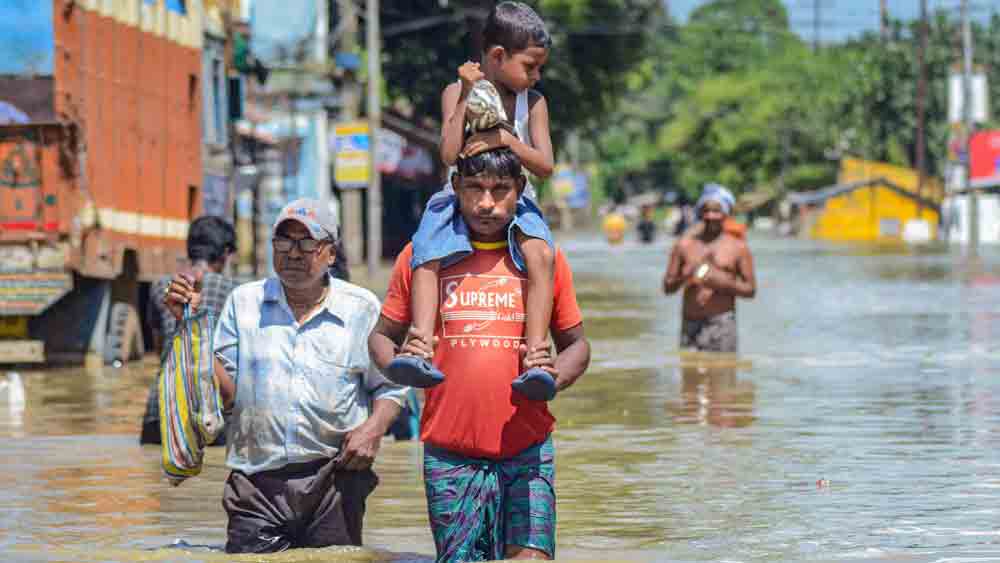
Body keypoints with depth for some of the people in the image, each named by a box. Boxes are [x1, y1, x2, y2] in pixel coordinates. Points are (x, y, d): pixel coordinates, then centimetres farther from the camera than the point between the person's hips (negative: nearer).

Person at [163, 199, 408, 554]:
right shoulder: (244, 302, 9)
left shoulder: (361, 308, 6)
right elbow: (225, 394, 4)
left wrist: (374, 428, -8)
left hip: (334, 482, 0)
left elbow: (389, 388, 12)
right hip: (257, 482, 0)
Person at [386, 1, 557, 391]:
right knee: (426, 257, -26)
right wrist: (467, 97, -15)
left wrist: (507, 140, -18)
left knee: (540, 255, -29)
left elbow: (545, 166, -3)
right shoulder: (456, 93, 0)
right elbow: (449, 155, -12)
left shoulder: (533, 103, 5)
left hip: (515, 202, 0)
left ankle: (536, 356, -34)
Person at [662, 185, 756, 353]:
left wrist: (724, 284, -13)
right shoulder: (684, 245, 11)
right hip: (690, 324, 2)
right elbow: (668, 287, 11)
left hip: (722, 323, -2)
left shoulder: (738, 247, 5)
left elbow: (750, 290, 3)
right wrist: (683, 278, -11)